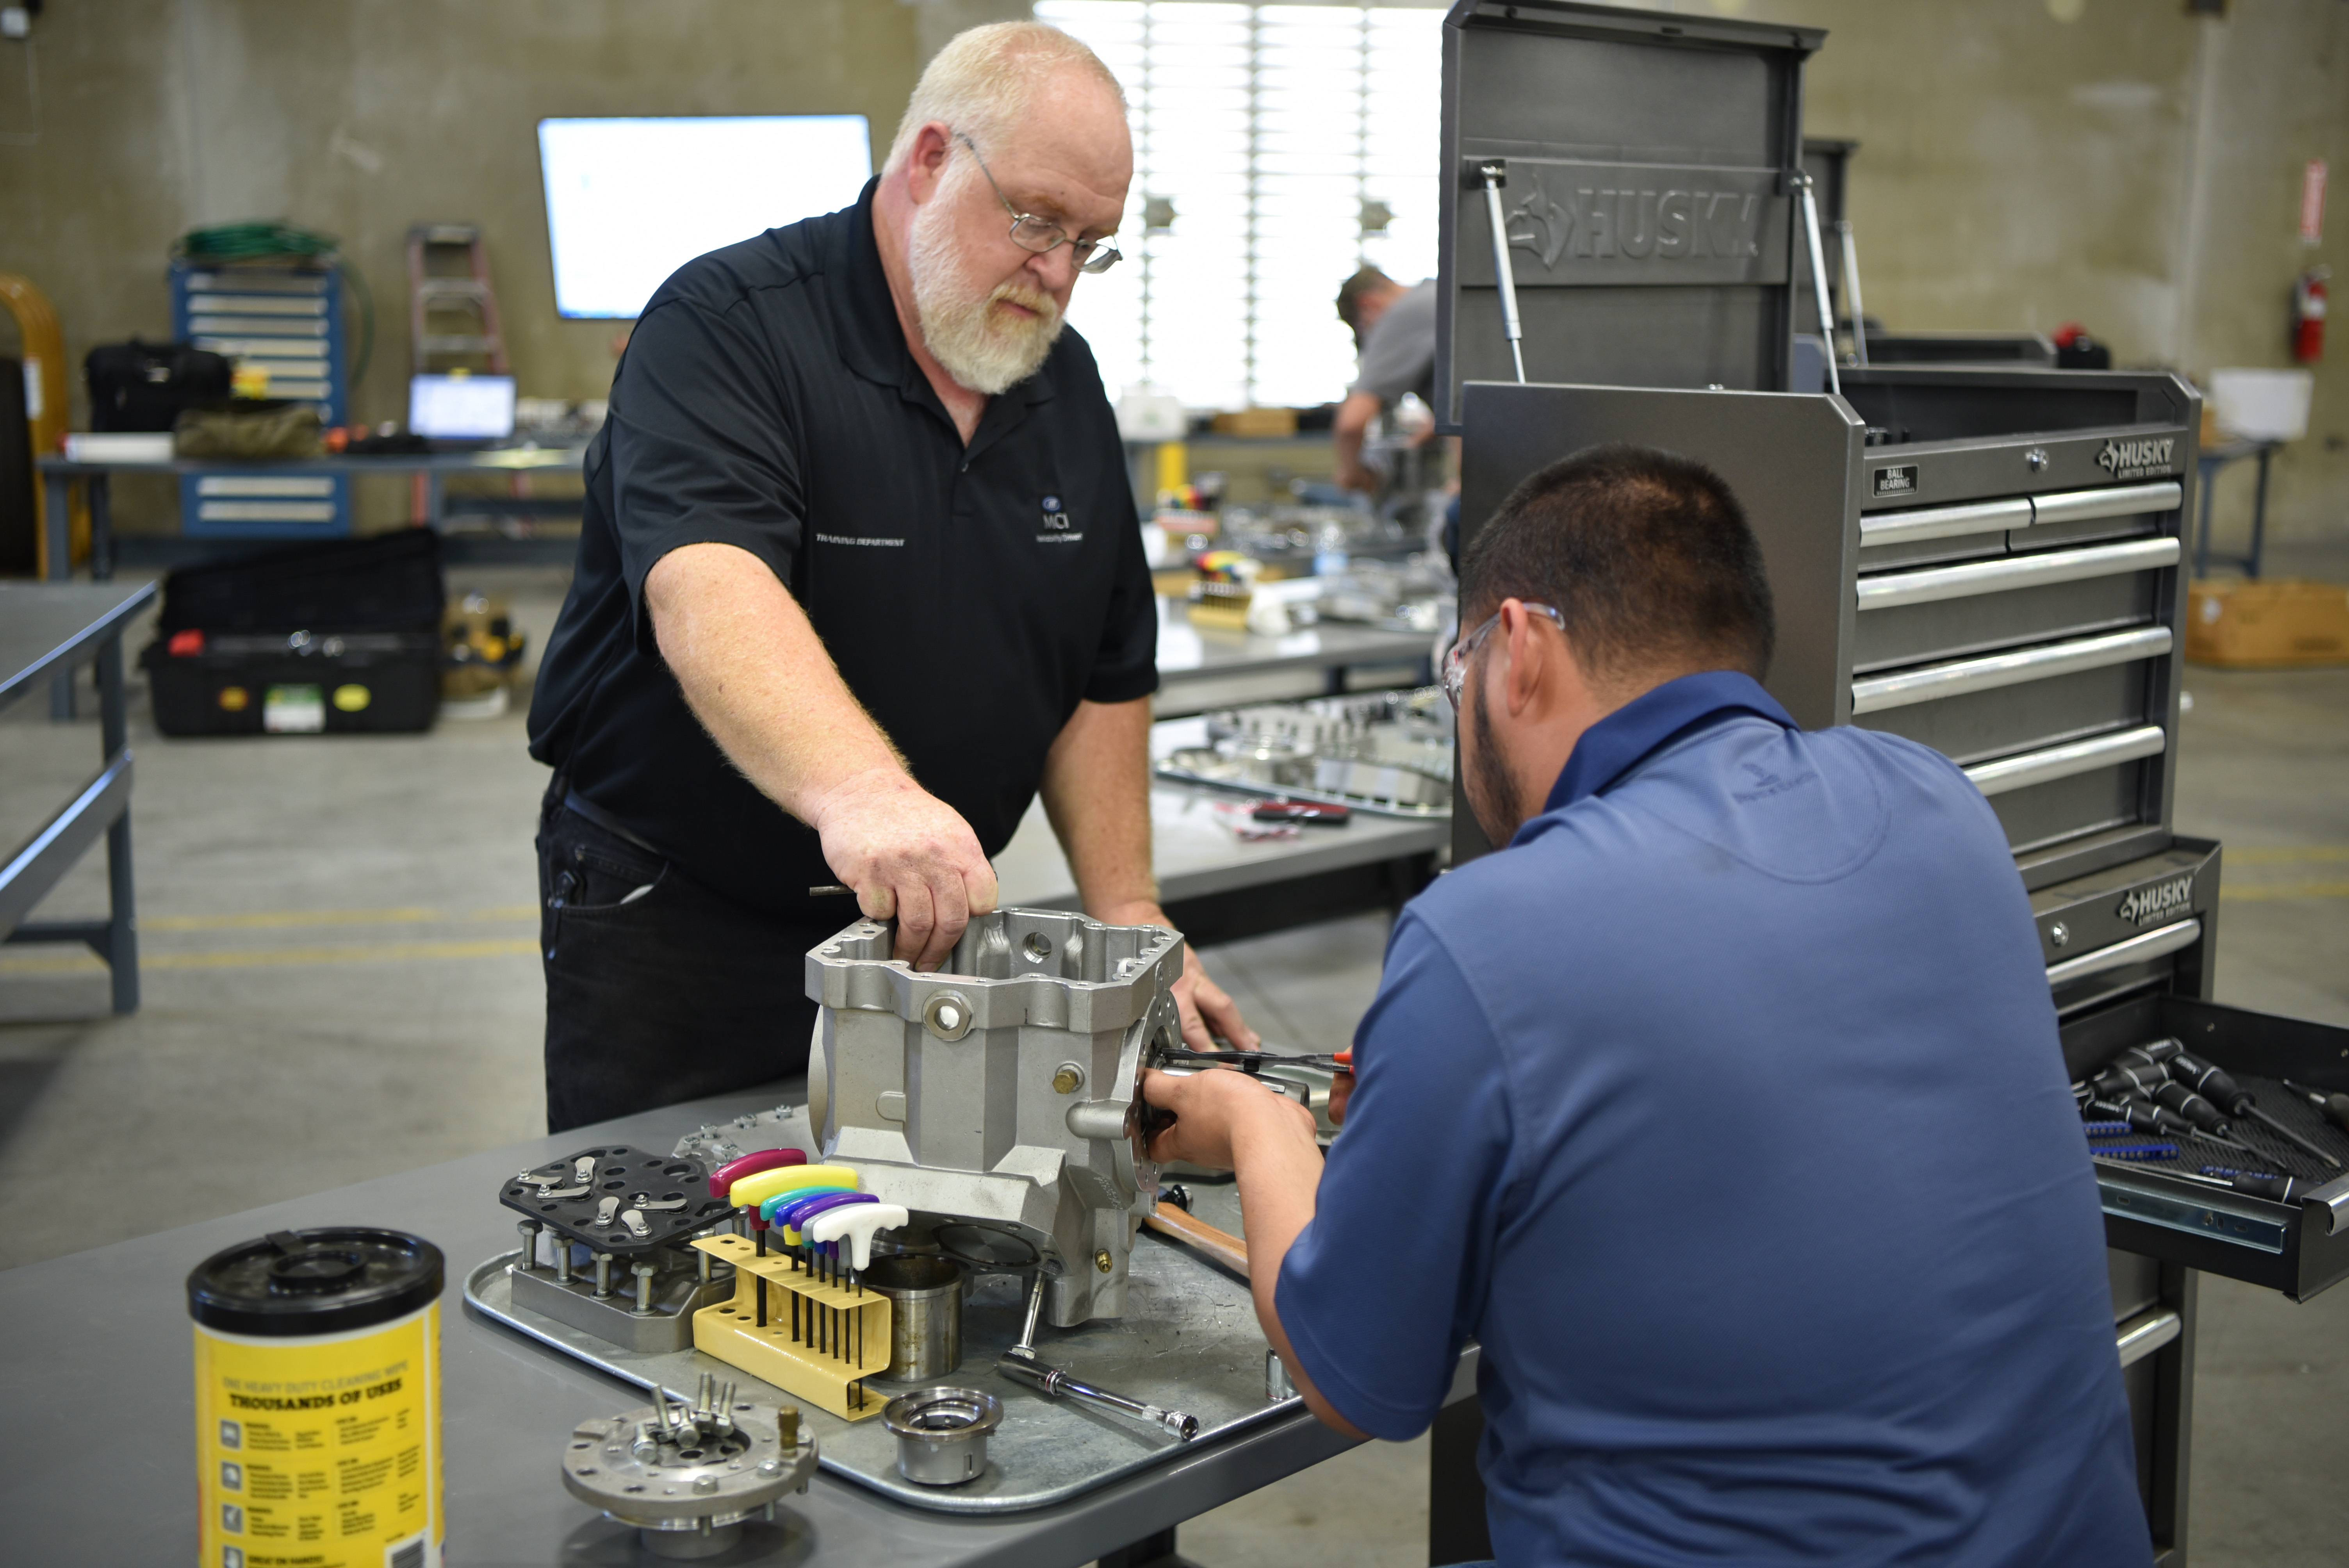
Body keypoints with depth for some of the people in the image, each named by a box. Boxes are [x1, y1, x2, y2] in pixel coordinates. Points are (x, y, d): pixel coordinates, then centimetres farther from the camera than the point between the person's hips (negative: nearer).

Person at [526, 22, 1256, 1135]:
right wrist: (858, 791, -52)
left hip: (925, 923, 6)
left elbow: (1104, 678, 11)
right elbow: (708, 591, -35)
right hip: (671, 919, -5)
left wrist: (1126, 916, 1)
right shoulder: (726, 327, -16)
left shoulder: (1064, 385, 6)